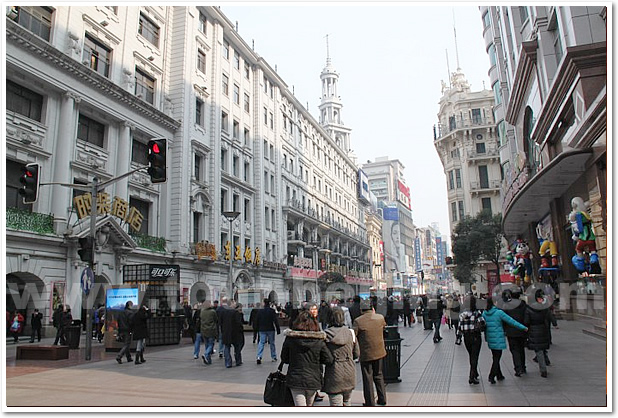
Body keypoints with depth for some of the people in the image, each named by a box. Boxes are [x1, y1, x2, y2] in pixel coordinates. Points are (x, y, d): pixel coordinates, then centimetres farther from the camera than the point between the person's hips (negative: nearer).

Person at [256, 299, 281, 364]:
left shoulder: (260, 311, 0)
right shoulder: (272, 311, -8)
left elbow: (257, 321, 6)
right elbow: (275, 321, -11)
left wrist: (258, 329, 17)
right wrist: (278, 329, -6)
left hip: (262, 330, 1)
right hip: (270, 329, -1)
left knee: (261, 343, 2)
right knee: (272, 343, 11)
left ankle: (259, 357, -15)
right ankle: (274, 357, 18)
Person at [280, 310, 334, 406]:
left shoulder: (290, 338, -8)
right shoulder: (319, 340, -8)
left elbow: (284, 359, 1)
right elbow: (329, 360, -6)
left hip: (295, 380, -2)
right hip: (313, 380, 2)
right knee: (309, 405, 23)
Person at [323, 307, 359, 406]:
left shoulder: (326, 334, -12)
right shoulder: (351, 332, -3)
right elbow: (356, 354, 5)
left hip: (334, 375, -4)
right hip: (350, 374, 4)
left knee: (336, 404, 4)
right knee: (347, 402, 24)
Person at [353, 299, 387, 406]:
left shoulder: (358, 321, -17)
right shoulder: (380, 317, -6)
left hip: (365, 353, -4)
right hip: (379, 352, 4)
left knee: (368, 378, 8)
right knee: (379, 375, 22)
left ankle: (370, 403, 15)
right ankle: (382, 399, 29)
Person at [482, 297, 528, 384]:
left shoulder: (484, 313, 1)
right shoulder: (499, 312, -14)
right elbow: (511, 321, -9)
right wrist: (523, 327, 0)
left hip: (490, 339, 5)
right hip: (498, 339, -5)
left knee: (495, 357, 17)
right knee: (497, 358, -1)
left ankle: (499, 375, 27)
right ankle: (491, 377, -5)